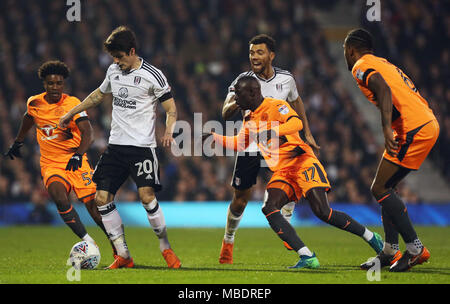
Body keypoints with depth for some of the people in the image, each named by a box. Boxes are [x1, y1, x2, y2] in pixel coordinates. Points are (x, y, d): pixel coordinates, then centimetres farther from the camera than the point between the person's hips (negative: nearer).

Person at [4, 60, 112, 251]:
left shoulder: (73, 103, -8)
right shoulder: (34, 103, 4)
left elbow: (87, 133, -18)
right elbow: (28, 119, 28)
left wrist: (78, 154, -35)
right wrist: (18, 143, 38)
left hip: (76, 162, -2)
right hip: (50, 164, 2)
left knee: (93, 205, -9)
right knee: (60, 199, -28)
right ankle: (87, 241, -22)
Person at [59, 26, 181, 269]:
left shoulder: (153, 76, -7)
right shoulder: (113, 71, 11)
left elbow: (171, 110, -3)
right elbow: (99, 94, 30)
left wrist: (168, 132, -22)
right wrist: (71, 113, 35)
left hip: (142, 146, -6)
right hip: (115, 146, 6)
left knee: (147, 196, -20)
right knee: (102, 199, -3)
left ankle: (165, 248, -1)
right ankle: (123, 256, 5)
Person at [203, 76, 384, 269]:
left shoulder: (276, 106, -7)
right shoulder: (250, 119, 17)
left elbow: (296, 123, -25)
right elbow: (238, 144, 32)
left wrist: (272, 131, -38)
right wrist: (214, 137, 21)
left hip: (302, 162, -7)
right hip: (282, 172, 7)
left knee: (322, 212, -19)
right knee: (269, 208, -19)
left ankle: (371, 237, 0)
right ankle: (307, 257, -24)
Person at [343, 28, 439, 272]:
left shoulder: (361, 66, -1)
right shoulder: (383, 63, 26)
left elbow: (384, 89, -21)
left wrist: (387, 127, -30)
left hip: (414, 129, -9)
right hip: (429, 124, 9)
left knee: (380, 189, -6)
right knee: (386, 187, 15)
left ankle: (415, 249, -7)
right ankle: (390, 251, 14)